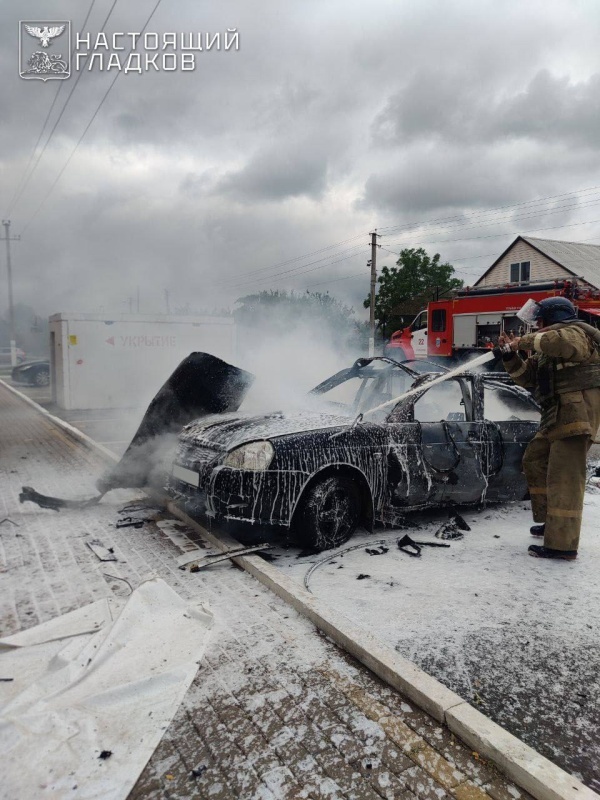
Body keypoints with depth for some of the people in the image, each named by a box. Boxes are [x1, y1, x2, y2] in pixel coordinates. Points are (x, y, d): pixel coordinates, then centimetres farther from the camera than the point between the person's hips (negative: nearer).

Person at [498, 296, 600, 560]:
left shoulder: (574, 332, -6)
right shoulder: (545, 353, 23)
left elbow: (564, 343, -32)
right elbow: (527, 378, 23)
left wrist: (526, 340, -20)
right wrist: (511, 353, 10)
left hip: (578, 411, -11)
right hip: (558, 414, 11)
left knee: (564, 476, -13)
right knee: (534, 460, 16)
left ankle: (562, 544, -11)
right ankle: (552, 521, 25)